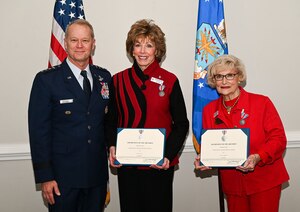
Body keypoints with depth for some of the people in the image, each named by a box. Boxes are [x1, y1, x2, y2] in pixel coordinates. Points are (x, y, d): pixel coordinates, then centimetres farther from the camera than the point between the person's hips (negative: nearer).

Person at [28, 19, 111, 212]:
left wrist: (112, 151, 1)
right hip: (63, 176, -4)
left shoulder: (105, 77, 7)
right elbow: (39, 131, -8)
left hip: (98, 174, 4)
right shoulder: (46, 80, -6)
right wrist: (45, 177, -11)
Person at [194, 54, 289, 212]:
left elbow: (278, 138, -9)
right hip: (232, 185, 3)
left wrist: (257, 157, -25)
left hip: (264, 182, -3)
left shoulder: (262, 103, -7)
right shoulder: (209, 110, 5)